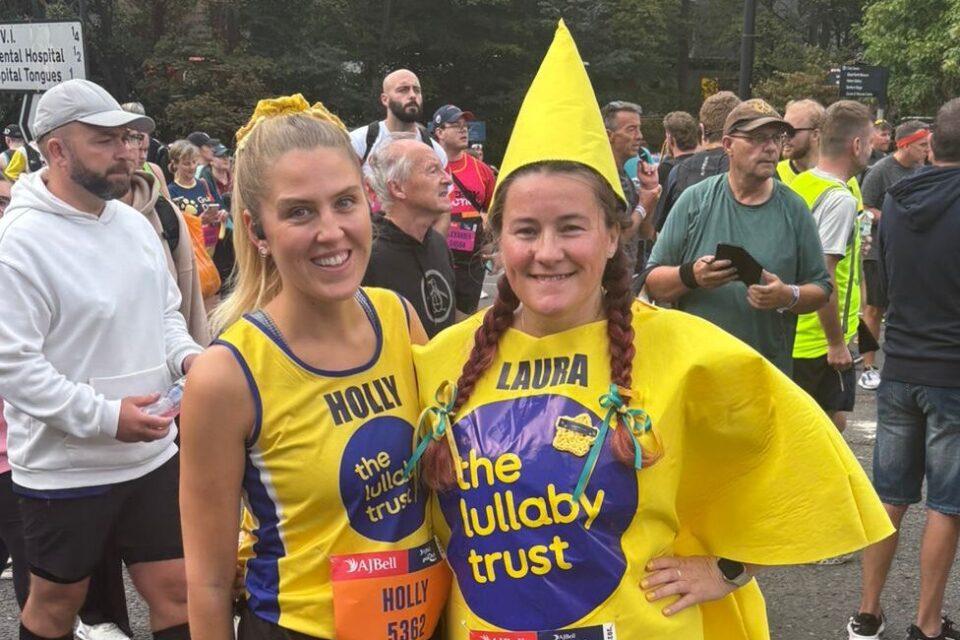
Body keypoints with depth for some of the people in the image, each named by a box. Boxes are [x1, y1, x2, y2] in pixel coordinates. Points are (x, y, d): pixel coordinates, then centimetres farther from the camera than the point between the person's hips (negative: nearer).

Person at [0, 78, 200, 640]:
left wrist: (185, 356, -4)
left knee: (176, 591, 12)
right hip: (63, 468, -6)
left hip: (153, 454, 6)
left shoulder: (135, 223, 6)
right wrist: (105, 416, -23)